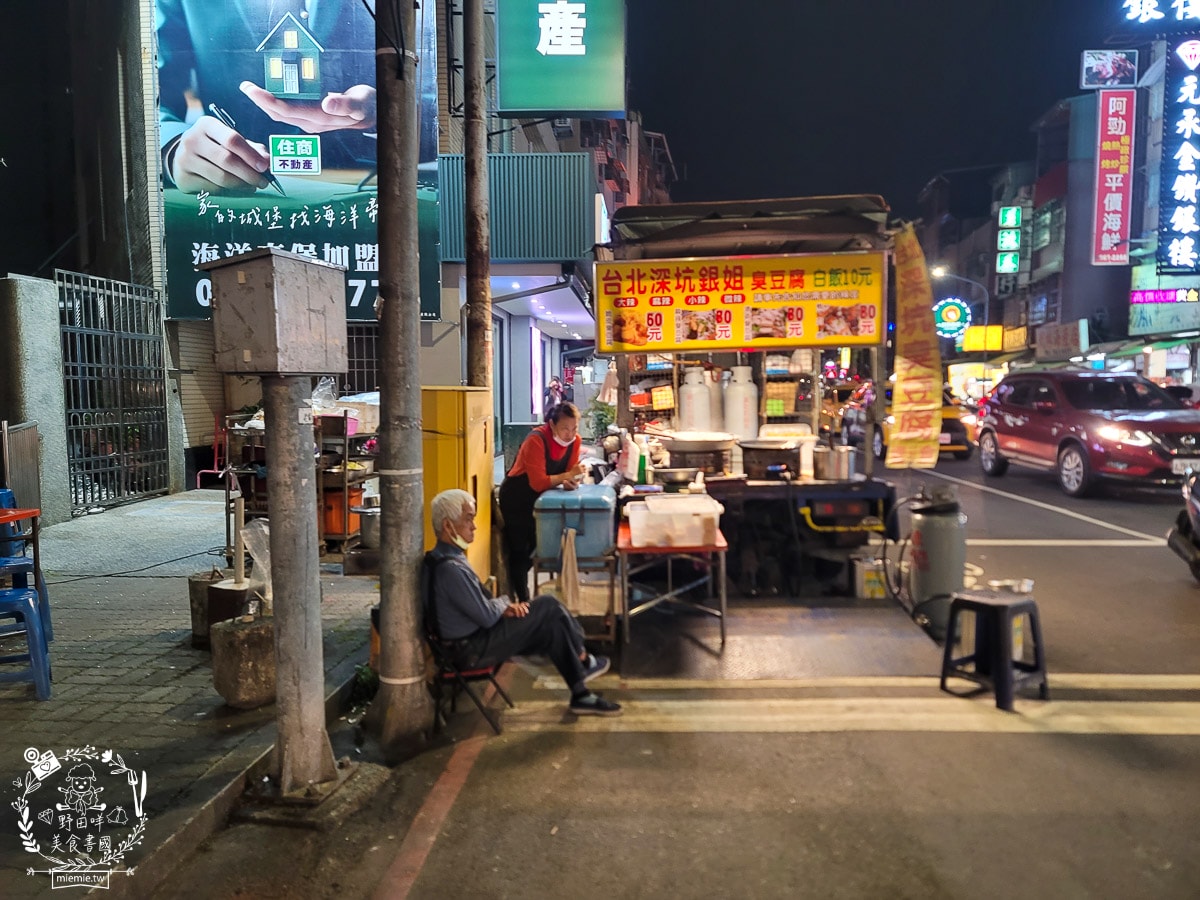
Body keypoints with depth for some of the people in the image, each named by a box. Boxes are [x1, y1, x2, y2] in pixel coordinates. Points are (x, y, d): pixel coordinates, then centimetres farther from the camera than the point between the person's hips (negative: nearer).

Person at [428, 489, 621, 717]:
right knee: (548, 607, -10)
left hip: (473, 635, 10)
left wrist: (504, 605, -3)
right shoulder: (451, 568, -27)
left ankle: (581, 695, 11)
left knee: (552, 625, 3)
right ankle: (583, 660, 14)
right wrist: (505, 606, -2)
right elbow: (487, 616, -23)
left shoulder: (450, 555, 7)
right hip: (474, 649, -10)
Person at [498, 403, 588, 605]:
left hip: (538, 498, 6)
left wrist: (570, 481, -28)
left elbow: (569, 473, -5)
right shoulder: (536, 440, -29)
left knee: (535, 545, 14)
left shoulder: (575, 440, -9)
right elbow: (538, 483, -33)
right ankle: (521, 599, 10)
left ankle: (516, 581, 38)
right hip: (516, 497, -6)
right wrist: (568, 475, -34)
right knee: (519, 549, 0)